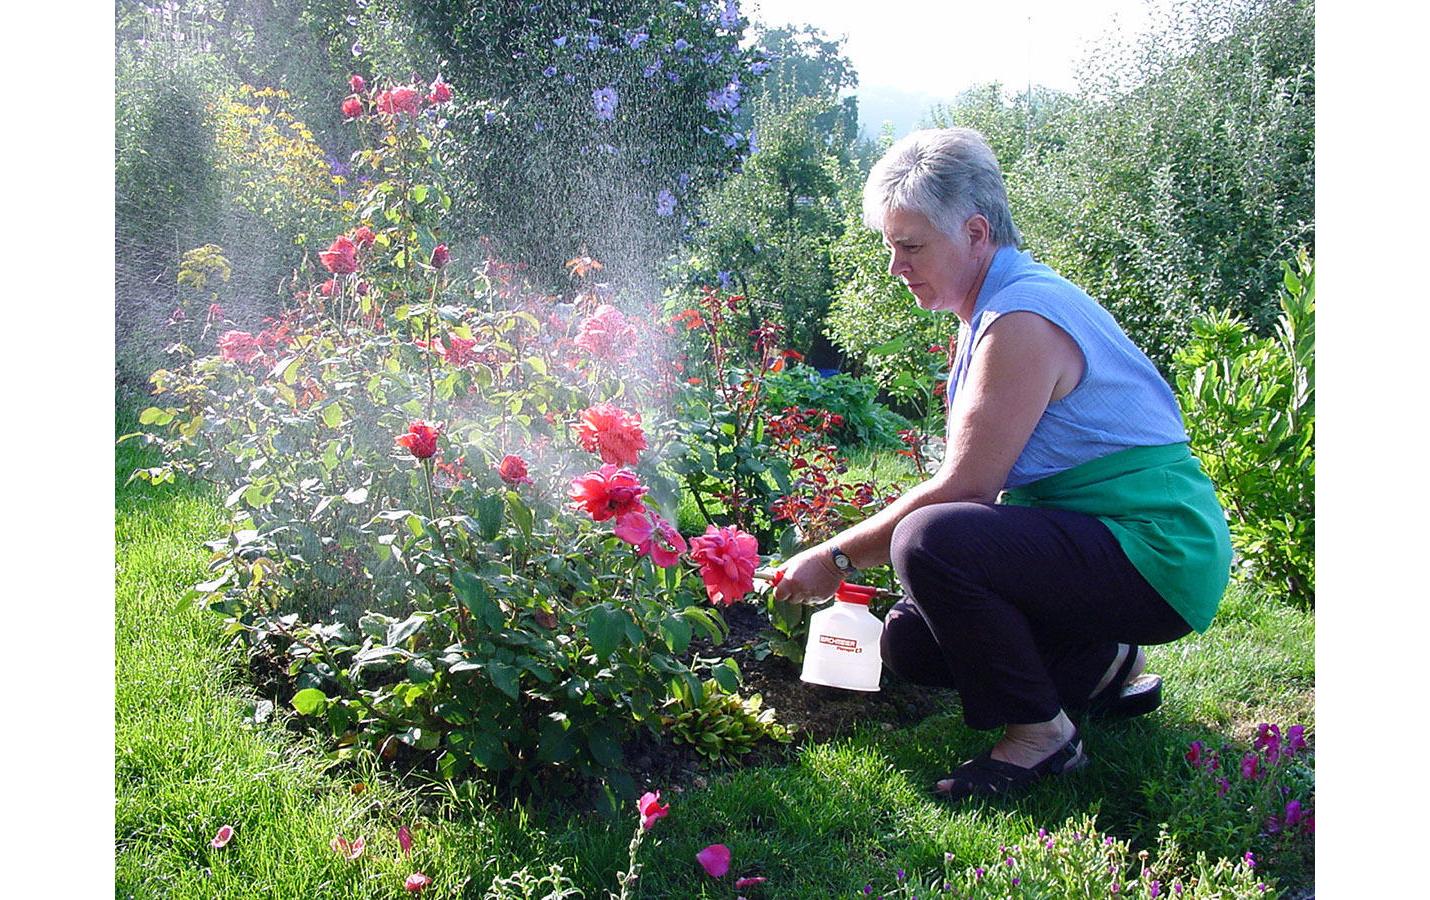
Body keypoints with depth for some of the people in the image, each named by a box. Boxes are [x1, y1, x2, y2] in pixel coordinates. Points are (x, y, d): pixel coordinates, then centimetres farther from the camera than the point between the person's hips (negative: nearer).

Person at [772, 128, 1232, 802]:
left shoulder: (1023, 320, -21)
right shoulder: (993, 309, 12)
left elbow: (966, 488, -23)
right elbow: (978, 483, 15)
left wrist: (841, 556, -13)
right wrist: (860, 554, 6)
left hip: (1156, 557, -10)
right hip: (1093, 542, 10)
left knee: (932, 542, -30)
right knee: (909, 640, 9)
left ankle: (1039, 734, -11)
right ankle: (1106, 664, 16)